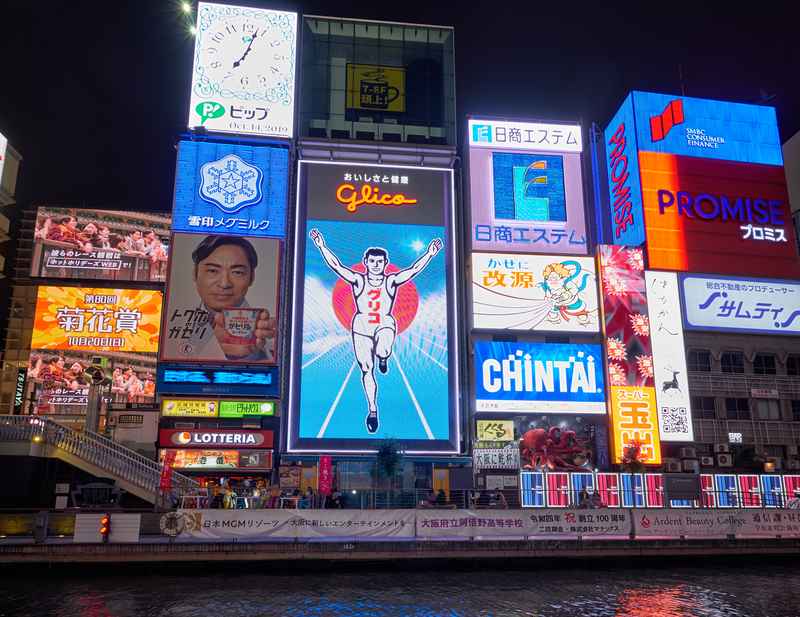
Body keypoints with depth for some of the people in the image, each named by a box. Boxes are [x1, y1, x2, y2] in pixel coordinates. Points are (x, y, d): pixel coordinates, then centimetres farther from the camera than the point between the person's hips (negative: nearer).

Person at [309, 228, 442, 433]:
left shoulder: (391, 281, 0)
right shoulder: (358, 280, -1)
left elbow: (414, 269, -8)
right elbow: (336, 266, -8)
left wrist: (430, 254, -18)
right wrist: (322, 247, -16)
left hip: (385, 325, -1)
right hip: (361, 326, 1)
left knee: (382, 351, -34)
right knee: (366, 370, 3)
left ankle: (383, 358, 7)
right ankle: (372, 410, 19)